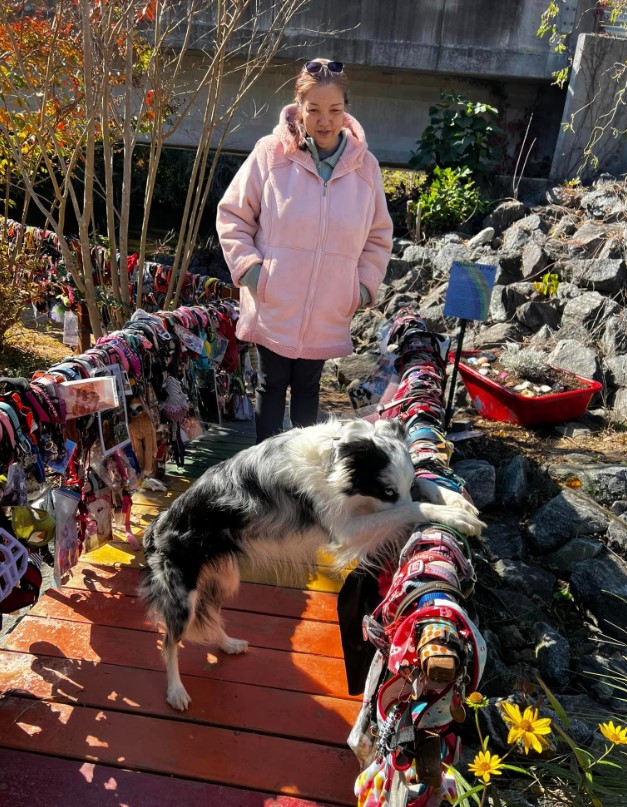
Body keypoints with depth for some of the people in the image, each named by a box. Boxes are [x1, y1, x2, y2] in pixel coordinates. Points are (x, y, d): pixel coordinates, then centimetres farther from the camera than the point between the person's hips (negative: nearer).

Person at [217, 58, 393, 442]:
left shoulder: (364, 165, 2)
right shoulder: (271, 154, -6)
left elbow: (379, 236, 13)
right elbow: (232, 214, 2)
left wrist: (365, 284, 3)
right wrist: (248, 266, -8)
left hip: (327, 313, 2)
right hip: (273, 306, -2)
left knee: (307, 387, 16)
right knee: (272, 385, 9)